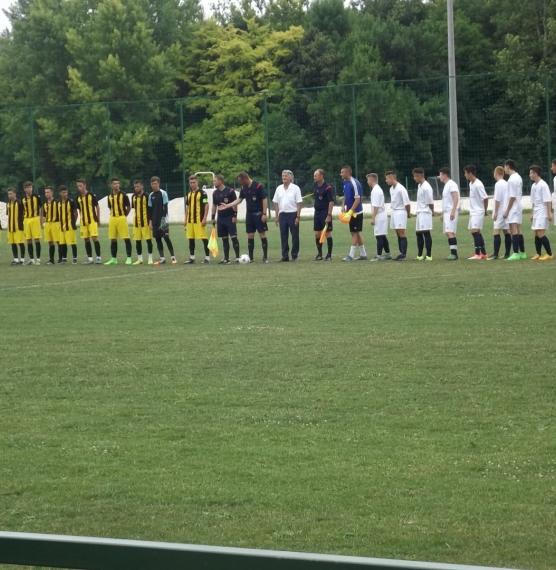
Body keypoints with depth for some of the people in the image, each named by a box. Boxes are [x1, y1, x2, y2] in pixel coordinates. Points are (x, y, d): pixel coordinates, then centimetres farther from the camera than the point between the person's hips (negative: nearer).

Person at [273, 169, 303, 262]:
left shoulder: (295, 188, -3)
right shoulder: (279, 189, 9)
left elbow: (299, 203, -6)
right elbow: (275, 203, 12)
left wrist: (298, 217, -12)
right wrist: (277, 216, 6)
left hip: (293, 214, -4)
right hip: (282, 214, 4)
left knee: (295, 236, 1)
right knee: (283, 236, 3)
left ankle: (294, 256, 7)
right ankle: (285, 255, 8)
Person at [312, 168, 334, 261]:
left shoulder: (328, 187, -13)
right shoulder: (316, 187, 9)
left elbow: (331, 202, -16)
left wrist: (329, 215, -20)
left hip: (325, 213, -7)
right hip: (317, 212, 7)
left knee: (328, 233, -1)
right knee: (317, 234, 8)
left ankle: (329, 255, 4)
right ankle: (319, 254, 17)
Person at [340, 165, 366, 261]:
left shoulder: (354, 183, -19)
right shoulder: (345, 183, 8)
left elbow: (357, 199, -21)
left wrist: (351, 211, -23)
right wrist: (344, 207, 8)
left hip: (356, 212, -9)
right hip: (350, 212, 9)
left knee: (355, 233, -5)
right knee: (357, 233, 13)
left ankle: (351, 255, -5)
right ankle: (363, 254, 20)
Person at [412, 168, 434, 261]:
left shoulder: (426, 187, -15)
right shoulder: (419, 186, 14)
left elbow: (430, 202, -13)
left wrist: (432, 211, -4)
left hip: (425, 213, -9)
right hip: (419, 213, 9)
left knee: (426, 232, -10)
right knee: (418, 233, 10)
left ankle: (429, 255, -9)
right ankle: (420, 255, 16)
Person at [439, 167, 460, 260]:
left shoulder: (451, 184, -10)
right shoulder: (446, 185, 20)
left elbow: (455, 198, -19)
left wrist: (453, 211, -27)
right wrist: (443, 213, 24)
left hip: (451, 212, -10)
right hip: (446, 212, 10)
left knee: (450, 232, -16)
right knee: (448, 233, 6)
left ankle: (454, 253, -19)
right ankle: (453, 253, 7)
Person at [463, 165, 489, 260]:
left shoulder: (478, 184, -17)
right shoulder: (471, 184, 11)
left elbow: (485, 198, -17)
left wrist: (485, 210, -7)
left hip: (478, 212, -10)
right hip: (473, 212, 10)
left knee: (475, 231, -16)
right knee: (475, 232, 11)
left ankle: (477, 254, -18)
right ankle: (483, 253, 17)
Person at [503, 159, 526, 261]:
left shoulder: (512, 179, -16)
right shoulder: (518, 177, 13)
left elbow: (512, 197, -18)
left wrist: (507, 210, -14)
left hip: (513, 207, -10)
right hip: (519, 206, 10)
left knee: (514, 230, -11)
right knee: (519, 230, 13)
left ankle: (516, 253, -16)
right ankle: (522, 253, 16)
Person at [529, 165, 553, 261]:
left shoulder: (543, 185, -13)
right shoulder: (533, 186, 13)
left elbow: (548, 200, -15)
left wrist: (549, 213, -18)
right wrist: (533, 213, 21)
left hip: (543, 213, -9)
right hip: (536, 213, 9)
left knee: (541, 233, -14)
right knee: (536, 234, 8)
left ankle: (549, 254, -9)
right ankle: (539, 254, 16)